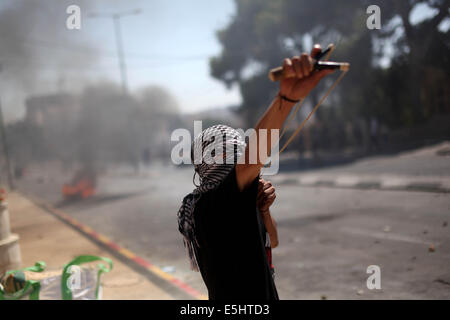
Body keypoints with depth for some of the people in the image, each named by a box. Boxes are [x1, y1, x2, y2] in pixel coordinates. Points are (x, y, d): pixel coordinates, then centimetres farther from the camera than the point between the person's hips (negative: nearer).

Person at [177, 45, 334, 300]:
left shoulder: (198, 207, 6)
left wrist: (261, 206, 1)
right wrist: (287, 98, -53)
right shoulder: (214, 203, -21)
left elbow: (268, 240, 18)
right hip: (247, 296, -10)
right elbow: (253, 157, -41)